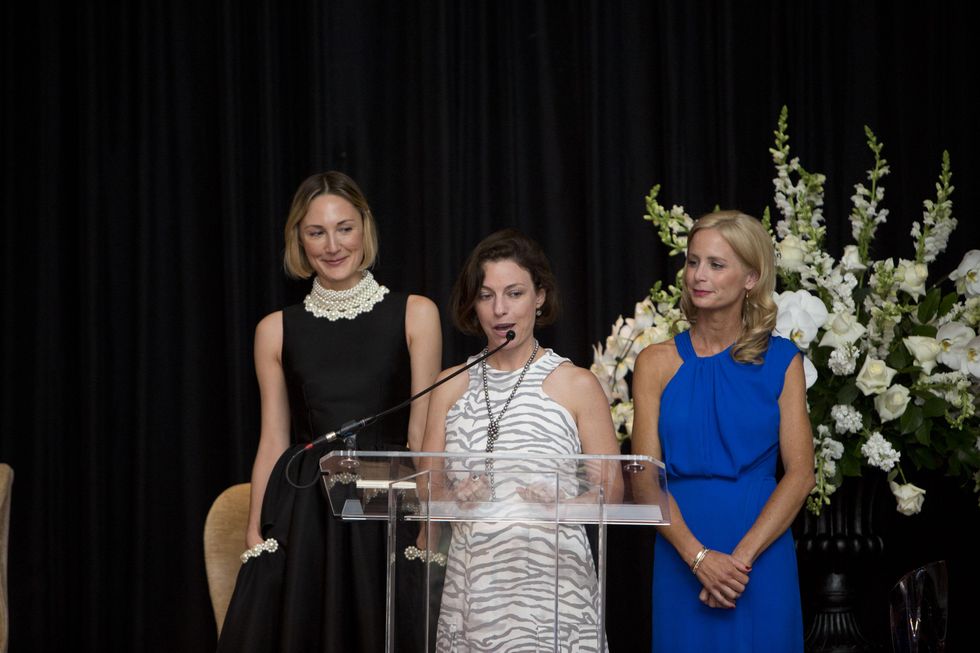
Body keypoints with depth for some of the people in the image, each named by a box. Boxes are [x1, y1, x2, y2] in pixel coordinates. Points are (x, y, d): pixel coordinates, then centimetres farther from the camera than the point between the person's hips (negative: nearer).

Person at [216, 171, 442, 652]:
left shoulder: (415, 315, 2)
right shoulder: (277, 330, 8)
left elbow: (423, 436, -1)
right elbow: (274, 441, 8)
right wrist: (255, 535, 0)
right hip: (301, 516, 1)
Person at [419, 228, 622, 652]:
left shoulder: (577, 386, 2)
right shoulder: (451, 387, 11)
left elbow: (611, 490, 2)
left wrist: (562, 498, -17)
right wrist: (453, 498, -9)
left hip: (552, 588, -2)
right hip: (471, 591, 3)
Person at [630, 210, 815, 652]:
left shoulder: (780, 361, 2)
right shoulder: (658, 363, 3)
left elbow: (800, 474, -3)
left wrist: (741, 558, -13)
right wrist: (699, 556, -15)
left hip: (762, 559, 0)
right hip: (682, 560, 1)